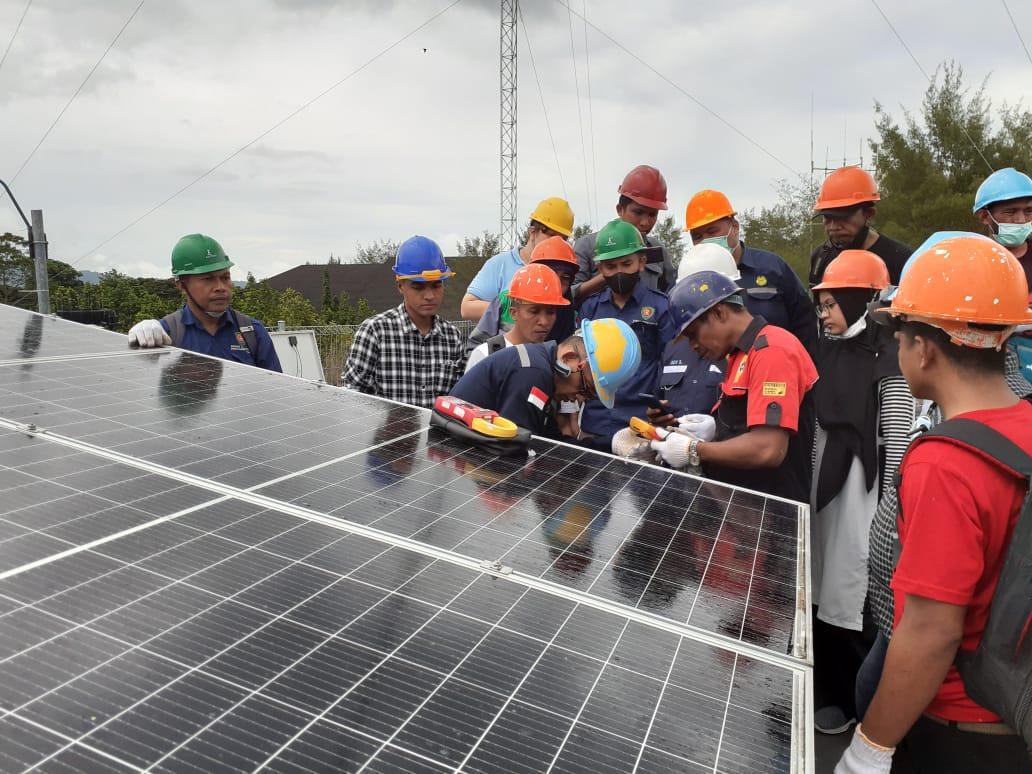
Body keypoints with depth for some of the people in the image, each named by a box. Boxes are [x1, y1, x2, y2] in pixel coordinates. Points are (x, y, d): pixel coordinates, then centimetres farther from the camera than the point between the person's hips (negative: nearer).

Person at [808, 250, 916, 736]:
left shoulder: (886, 358, -11)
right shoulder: (827, 351, 10)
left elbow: (898, 441, -12)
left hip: (858, 490, -7)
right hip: (819, 483, 7)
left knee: (850, 597, 3)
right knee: (820, 591, 15)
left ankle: (850, 699, 23)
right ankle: (824, 687, 34)